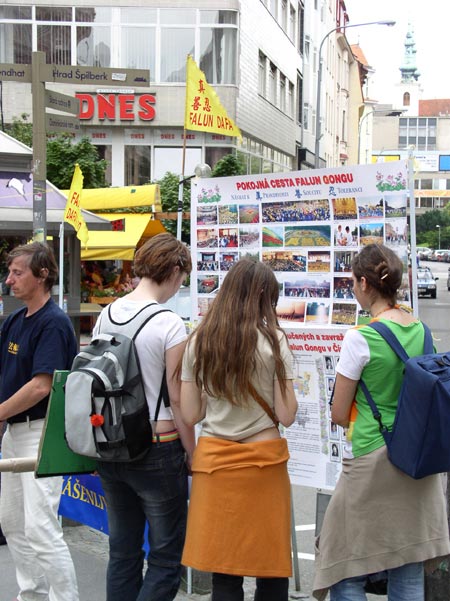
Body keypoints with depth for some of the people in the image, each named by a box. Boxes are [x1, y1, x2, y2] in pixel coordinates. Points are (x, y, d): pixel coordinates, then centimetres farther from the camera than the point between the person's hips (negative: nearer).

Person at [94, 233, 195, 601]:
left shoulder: (106, 316, 4)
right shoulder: (170, 324, -14)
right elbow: (177, 399, -13)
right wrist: (192, 455, -1)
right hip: (157, 448, -6)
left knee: (123, 553, 17)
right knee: (167, 557, 7)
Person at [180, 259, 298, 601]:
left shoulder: (199, 341, 3)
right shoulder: (273, 341, -6)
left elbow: (190, 414, 4)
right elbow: (286, 415, -7)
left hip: (214, 459, 3)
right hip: (263, 459, -3)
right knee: (271, 571, 11)